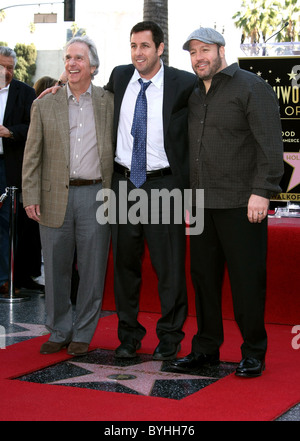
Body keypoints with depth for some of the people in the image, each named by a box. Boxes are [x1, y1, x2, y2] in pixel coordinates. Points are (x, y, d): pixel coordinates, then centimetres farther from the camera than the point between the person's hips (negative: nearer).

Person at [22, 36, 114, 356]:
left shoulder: (110, 102, 7)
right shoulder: (45, 105, 9)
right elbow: (32, 155, 6)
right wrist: (31, 197, -2)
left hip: (96, 195, -1)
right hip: (55, 197, 1)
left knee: (92, 270, 3)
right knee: (55, 269, 7)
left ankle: (82, 334, 16)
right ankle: (58, 332, 21)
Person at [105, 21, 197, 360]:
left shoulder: (183, 84, -6)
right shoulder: (119, 77, 8)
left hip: (163, 185, -4)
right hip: (123, 183, 4)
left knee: (169, 265, 1)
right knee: (125, 262, 11)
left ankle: (170, 336, 16)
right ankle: (128, 335, 24)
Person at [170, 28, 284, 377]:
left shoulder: (251, 87, -4)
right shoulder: (194, 96, 17)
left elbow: (270, 144, -10)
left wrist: (261, 191, -17)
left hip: (241, 205, -6)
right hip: (202, 205, 7)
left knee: (247, 280, -1)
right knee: (203, 278, 9)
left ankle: (253, 353, 10)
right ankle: (206, 348, 20)